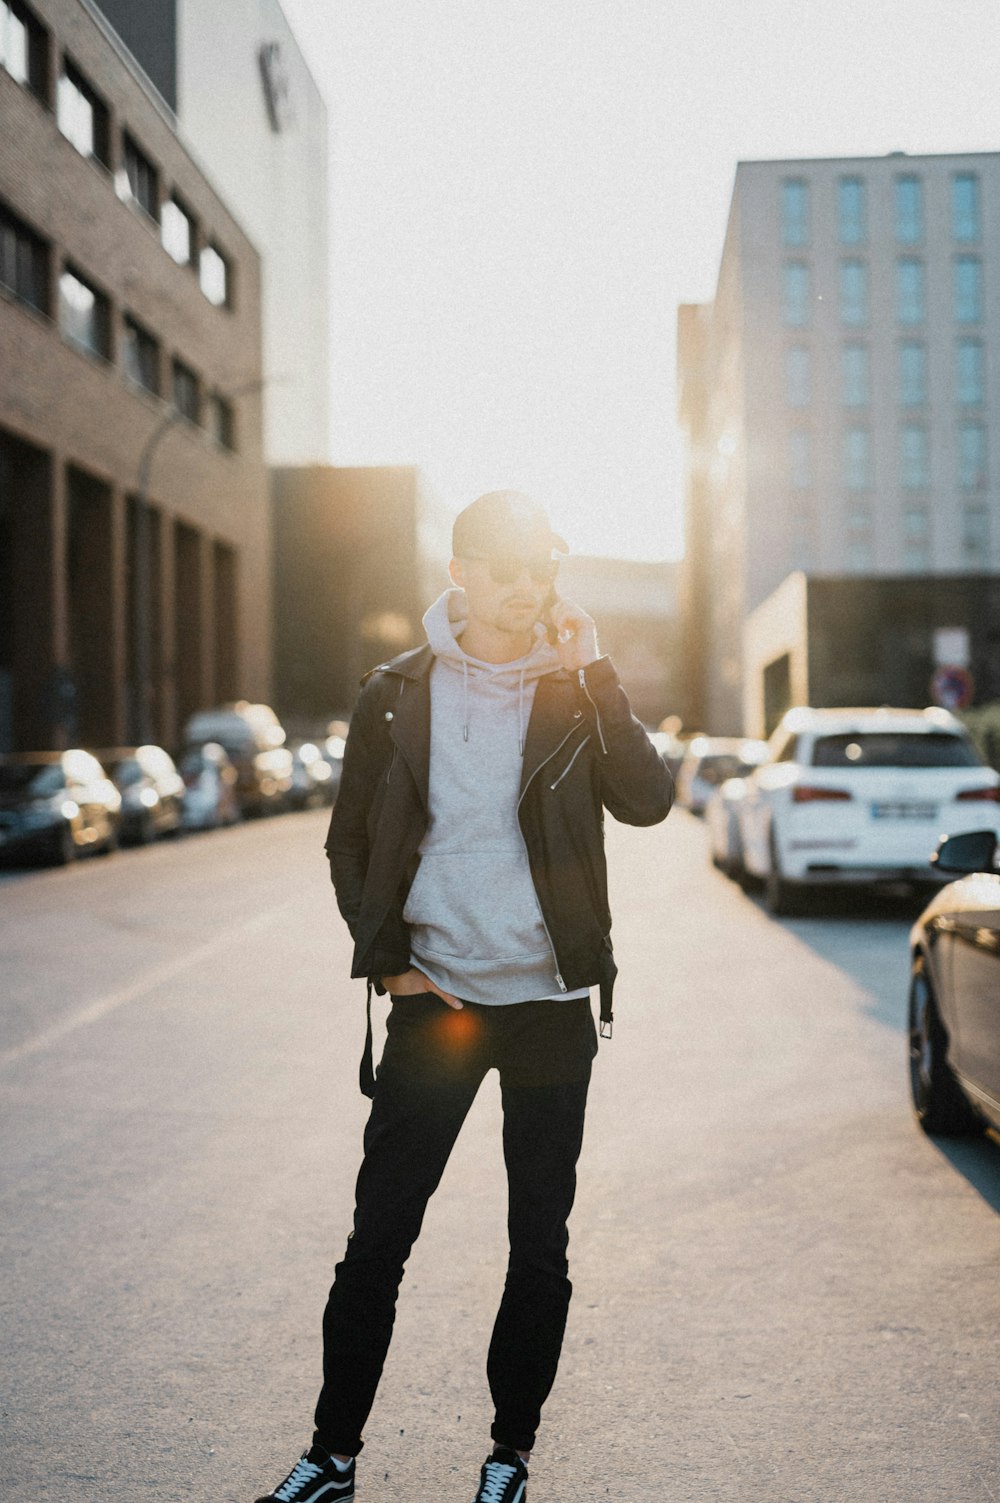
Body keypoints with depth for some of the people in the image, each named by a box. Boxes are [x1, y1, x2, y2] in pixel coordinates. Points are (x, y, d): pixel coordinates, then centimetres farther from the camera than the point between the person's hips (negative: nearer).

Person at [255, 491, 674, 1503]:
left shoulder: (575, 692, 1)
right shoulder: (396, 696, 1)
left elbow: (647, 802, -15)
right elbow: (349, 840, 9)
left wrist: (593, 671, -17)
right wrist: (384, 955, 0)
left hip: (550, 1005, 0)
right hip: (432, 1001, 0)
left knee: (541, 1243, 8)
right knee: (377, 1236, 3)